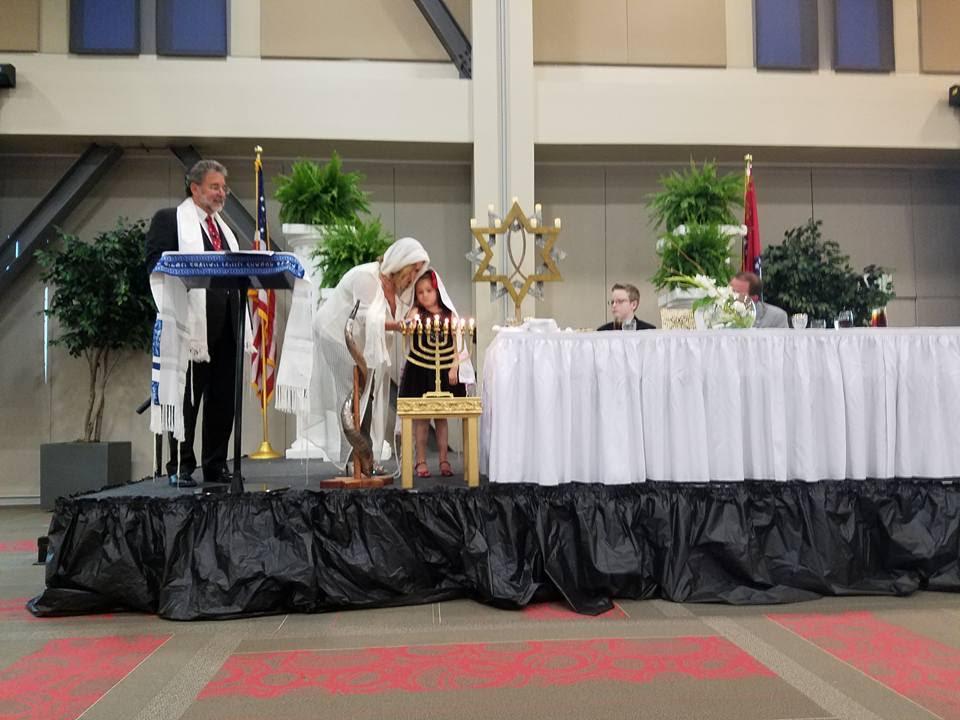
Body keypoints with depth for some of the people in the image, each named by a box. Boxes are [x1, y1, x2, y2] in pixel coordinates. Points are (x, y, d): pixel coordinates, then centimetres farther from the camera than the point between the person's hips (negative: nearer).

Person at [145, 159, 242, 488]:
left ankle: (216, 465, 16)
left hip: (226, 325, 7)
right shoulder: (169, 218, 3)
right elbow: (156, 265, -7)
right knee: (187, 398, -1)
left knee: (223, 399, 7)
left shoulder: (223, 226, 24)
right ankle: (180, 467, 8)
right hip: (193, 323, -6)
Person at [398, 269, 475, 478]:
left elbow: (457, 344, 3)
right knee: (421, 416, 3)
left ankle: (444, 461, 16)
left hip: (444, 371, 1)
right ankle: (421, 461, 11)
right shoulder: (415, 313, 3)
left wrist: (454, 368, -5)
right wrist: (406, 325, -39)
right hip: (419, 370, -1)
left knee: (441, 417, 8)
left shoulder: (449, 315, 5)